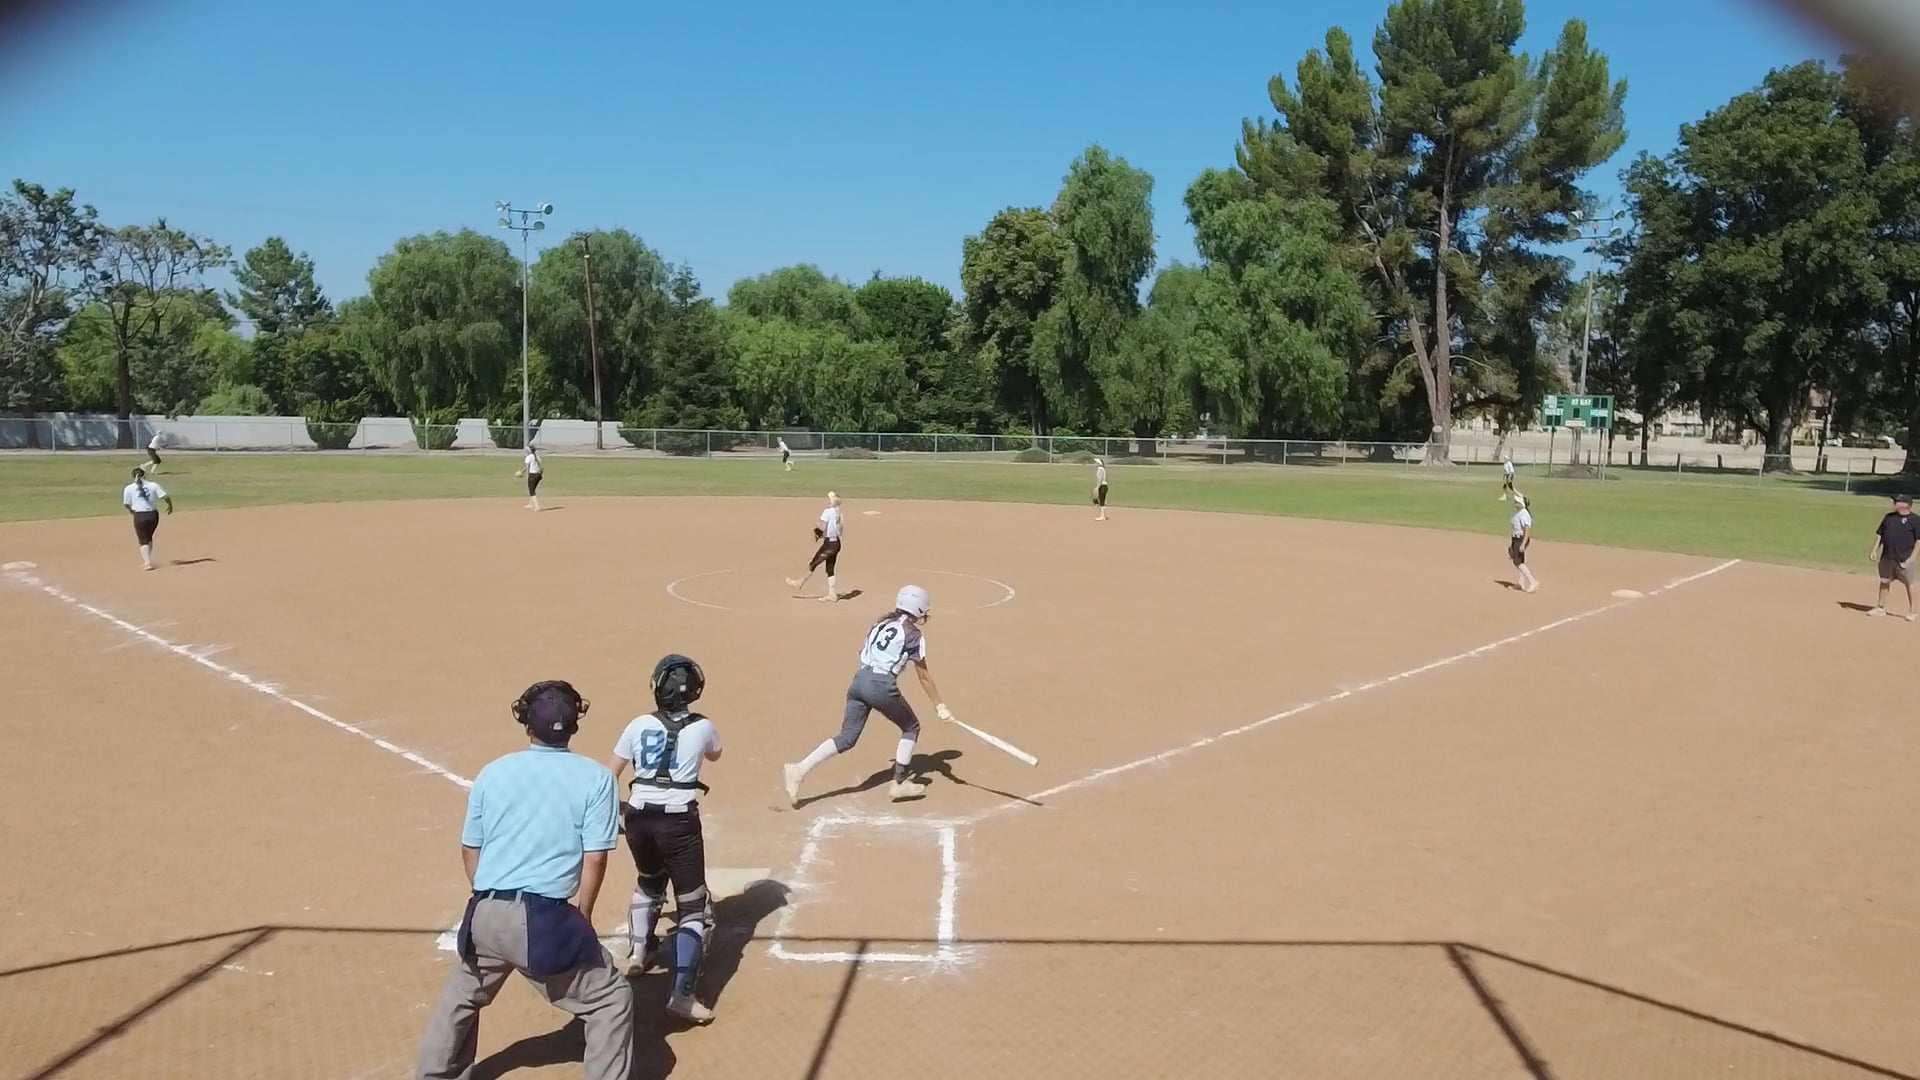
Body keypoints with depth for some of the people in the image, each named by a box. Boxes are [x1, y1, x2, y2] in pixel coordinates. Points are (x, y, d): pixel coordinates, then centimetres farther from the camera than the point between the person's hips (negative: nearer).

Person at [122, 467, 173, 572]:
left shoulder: (128, 488, -1)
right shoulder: (153, 486, 0)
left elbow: (126, 504, 2)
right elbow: (165, 497, -7)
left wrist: (131, 510, 24)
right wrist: (170, 506, 12)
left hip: (140, 516, -2)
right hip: (153, 515, 2)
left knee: (143, 541, 4)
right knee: (148, 538, 23)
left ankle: (147, 562, -11)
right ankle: (147, 560, 27)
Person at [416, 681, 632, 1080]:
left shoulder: (493, 771, 8)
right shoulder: (595, 777, -3)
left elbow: (470, 849, 14)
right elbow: (595, 859, -6)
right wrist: (582, 918, 8)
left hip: (484, 914, 5)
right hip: (543, 916, -5)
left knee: (462, 996, 32)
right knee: (611, 999, 12)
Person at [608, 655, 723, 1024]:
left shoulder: (639, 725, 3)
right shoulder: (703, 728, -1)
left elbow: (611, 776, 11)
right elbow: (714, 755, 23)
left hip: (638, 817, 4)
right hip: (678, 821, -4)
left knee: (649, 882, 34)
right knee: (694, 907, 2)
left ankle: (640, 951, 48)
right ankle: (681, 994, -9)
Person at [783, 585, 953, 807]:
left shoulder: (881, 623, 20)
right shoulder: (914, 635, 2)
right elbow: (924, 676, 3)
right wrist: (939, 706, 8)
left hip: (859, 680, 6)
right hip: (882, 686, -6)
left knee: (846, 738, 8)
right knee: (911, 727, 17)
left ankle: (800, 770, -7)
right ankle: (899, 783, 14)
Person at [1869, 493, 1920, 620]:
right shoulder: (1889, 517, 9)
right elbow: (1879, 534, 14)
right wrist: (1874, 551, 8)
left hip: (1904, 559, -5)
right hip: (1887, 557, 5)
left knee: (1909, 584, 2)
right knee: (1884, 581, 10)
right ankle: (1881, 608, 20)